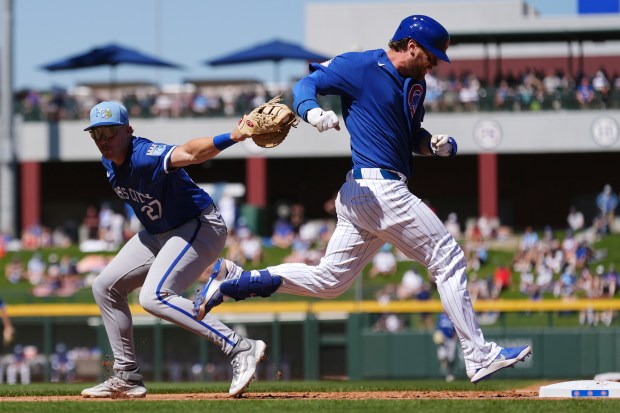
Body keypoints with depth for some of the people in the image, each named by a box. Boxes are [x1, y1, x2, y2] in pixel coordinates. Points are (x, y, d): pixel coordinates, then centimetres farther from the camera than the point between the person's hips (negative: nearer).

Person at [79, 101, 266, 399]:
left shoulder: (145, 156, -30)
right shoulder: (109, 161, -3)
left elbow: (189, 153, -50)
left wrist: (232, 137, -68)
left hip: (200, 226, -10)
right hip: (158, 233, 10)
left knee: (154, 297, -28)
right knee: (105, 287, 12)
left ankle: (241, 348, -30)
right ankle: (127, 377, 19)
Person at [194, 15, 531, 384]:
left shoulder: (415, 84, 17)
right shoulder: (361, 66, -8)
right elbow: (307, 85, -7)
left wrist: (435, 144, 3)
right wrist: (314, 113, -30)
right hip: (376, 187, -10)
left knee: (327, 280, 10)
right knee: (448, 258, -4)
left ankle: (235, 280, 8)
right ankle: (479, 356, 0)